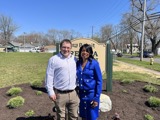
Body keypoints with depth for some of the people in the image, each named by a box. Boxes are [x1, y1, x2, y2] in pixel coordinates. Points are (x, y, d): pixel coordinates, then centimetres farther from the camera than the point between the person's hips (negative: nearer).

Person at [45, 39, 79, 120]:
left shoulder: (74, 59, 7)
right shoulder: (53, 59, -6)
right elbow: (49, 76, -6)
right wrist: (51, 92, -9)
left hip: (73, 93, 4)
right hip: (60, 94, -3)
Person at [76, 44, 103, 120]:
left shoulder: (94, 63, -13)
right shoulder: (78, 63, 0)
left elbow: (99, 81, -11)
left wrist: (97, 98, -13)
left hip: (91, 94, -4)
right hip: (81, 94, 4)